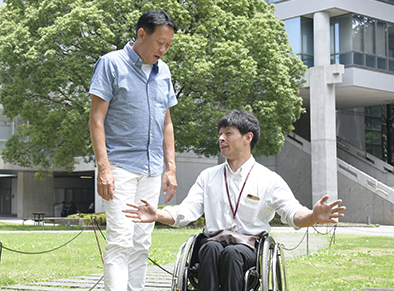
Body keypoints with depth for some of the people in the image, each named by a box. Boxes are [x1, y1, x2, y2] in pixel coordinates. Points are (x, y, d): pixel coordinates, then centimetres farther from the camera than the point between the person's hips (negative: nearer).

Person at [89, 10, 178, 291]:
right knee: (120, 241, -12)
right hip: (120, 165, -6)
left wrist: (170, 168, 13)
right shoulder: (112, 64, -4)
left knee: (142, 243, 7)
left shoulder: (163, 70, 14)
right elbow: (96, 119, -8)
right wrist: (103, 168, -16)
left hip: (152, 169, 6)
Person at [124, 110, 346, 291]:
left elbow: (294, 214, -3)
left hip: (249, 246, -2)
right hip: (214, 241, 2)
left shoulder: (269, 180, 10)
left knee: (232, 253, -35)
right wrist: (158, 215, -11)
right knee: (211, 248, -33)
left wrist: (314, 216, -27)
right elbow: (185, 211, 9)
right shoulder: (208, 177, 20)